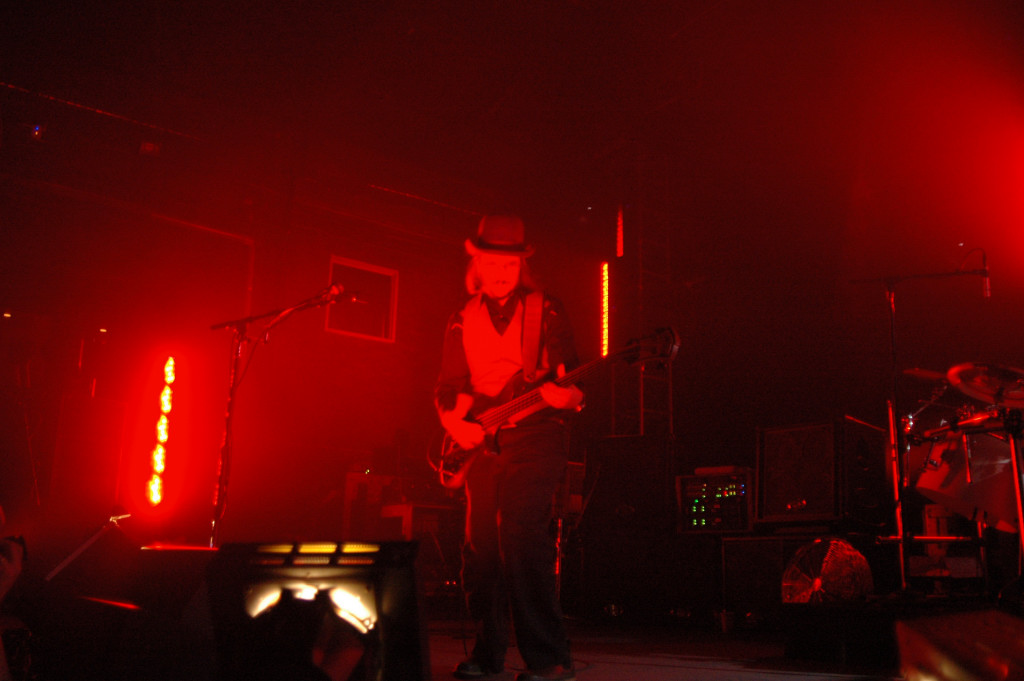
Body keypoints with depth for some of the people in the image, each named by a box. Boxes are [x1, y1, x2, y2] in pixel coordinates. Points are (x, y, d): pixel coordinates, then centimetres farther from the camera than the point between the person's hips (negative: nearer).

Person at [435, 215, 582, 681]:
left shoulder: (546, 312, 6)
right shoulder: (462, 322, 15)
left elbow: (571, 377, 3)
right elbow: (446, 388, 16)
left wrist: (566, 395, -20)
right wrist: (454, 422, -4)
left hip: (535, 436, -4)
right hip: (481, 442, 4)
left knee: (519, 533, -19)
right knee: (480, 545, 3)